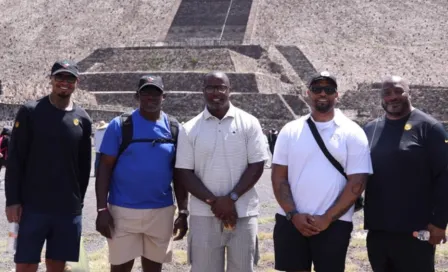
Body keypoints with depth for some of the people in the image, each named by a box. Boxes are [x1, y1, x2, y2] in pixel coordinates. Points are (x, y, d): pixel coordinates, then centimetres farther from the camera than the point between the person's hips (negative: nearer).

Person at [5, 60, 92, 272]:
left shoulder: (83, 119, 7)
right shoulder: (30, 112, -2)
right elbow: (14, 159, -4)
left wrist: (79, 200, 10)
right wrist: (12, 200, -8)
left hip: (68, 208, 3)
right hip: (32, 206, -3)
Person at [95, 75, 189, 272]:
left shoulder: (175, 129, 3)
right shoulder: (120, 126, -5)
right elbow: (105, 168, -5)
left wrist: (183, 211, 2)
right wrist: (102, 209, -11)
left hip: (161, 212, 3)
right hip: (123, 211, -2)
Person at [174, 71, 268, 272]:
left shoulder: (248, 123, 1)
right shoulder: (190, 129, 3)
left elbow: (257, 166, -2)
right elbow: (184, 173, 0)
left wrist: (231, 198, -12)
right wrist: (213, 201, -12)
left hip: (243, 213, 0)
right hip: (204, 215, 1)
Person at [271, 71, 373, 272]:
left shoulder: (352, 133, -1)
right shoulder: (290, 131, 6)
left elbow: (357, 182, -6)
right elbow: (279, 177, 3)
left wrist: (327, 218, -12)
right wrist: (293, 214, -9)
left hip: (334, 224, -2)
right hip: (291, 221, 2)